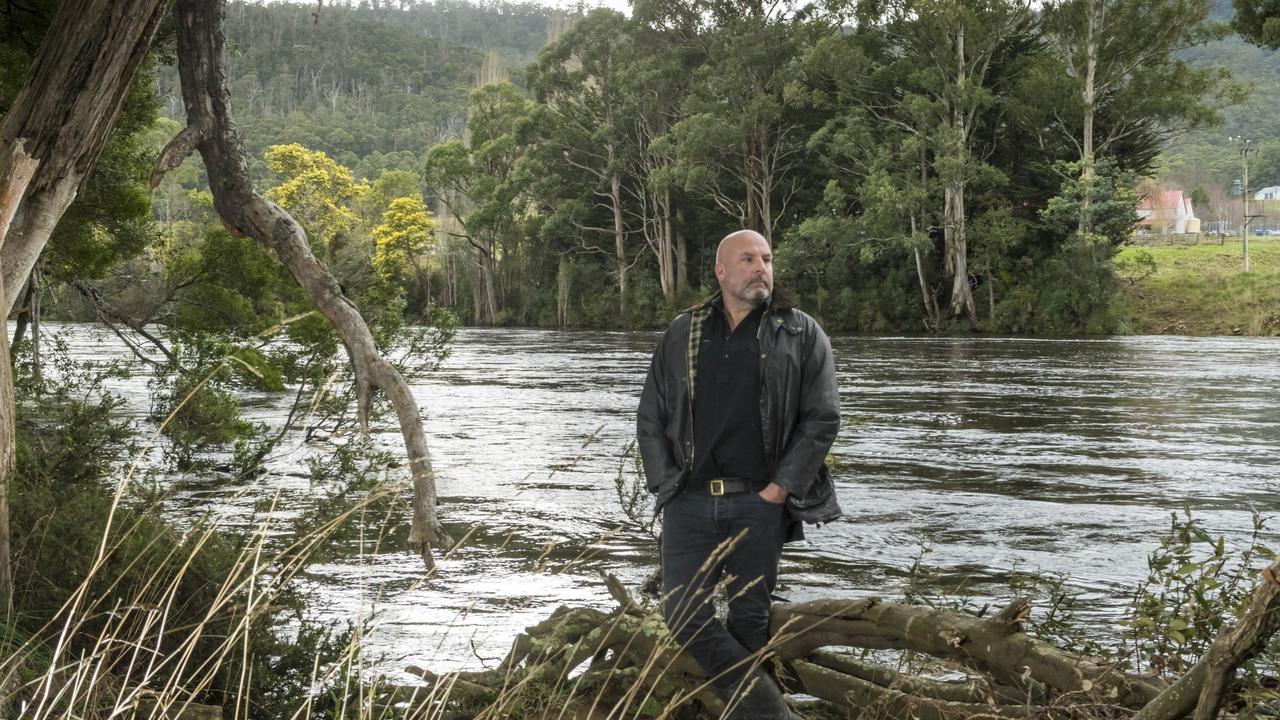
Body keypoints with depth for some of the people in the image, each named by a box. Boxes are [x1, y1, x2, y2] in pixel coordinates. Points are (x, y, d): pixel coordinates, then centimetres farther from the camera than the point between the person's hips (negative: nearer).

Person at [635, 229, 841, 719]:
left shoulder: (801, 334, 4)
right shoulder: (683, 334, 11)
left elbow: (822, 418, -2)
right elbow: (650, 417, 12)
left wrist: (781, 489, -8)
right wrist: (665, 484, 1)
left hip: (759, 504, -2)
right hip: (689, 502, 2)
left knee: (749, 618, 3)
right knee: (683, 613, -6)